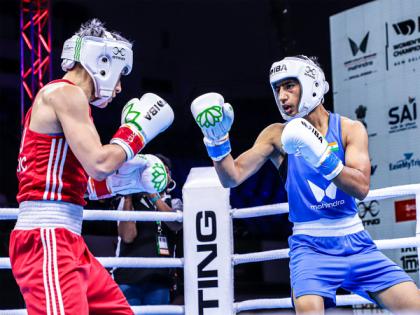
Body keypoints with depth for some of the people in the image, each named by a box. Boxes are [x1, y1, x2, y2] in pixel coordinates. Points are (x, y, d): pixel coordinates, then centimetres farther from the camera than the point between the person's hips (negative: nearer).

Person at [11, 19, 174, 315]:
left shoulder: (63, 97, 22)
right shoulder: (66, 93, -7)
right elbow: (99, 164, -17)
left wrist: (124, 180, 22)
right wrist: (137, 130, -2)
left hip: (67, 241, 11)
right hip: (46, 239, -11)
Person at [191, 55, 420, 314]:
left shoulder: (350, 129, 0)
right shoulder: (278, 135, 1)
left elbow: (361, 188, -13)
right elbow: (233, 178, -6)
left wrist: (319, 154, -26)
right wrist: (217, 140, -23)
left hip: (354, 241, 2)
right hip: (311, 245, -2)